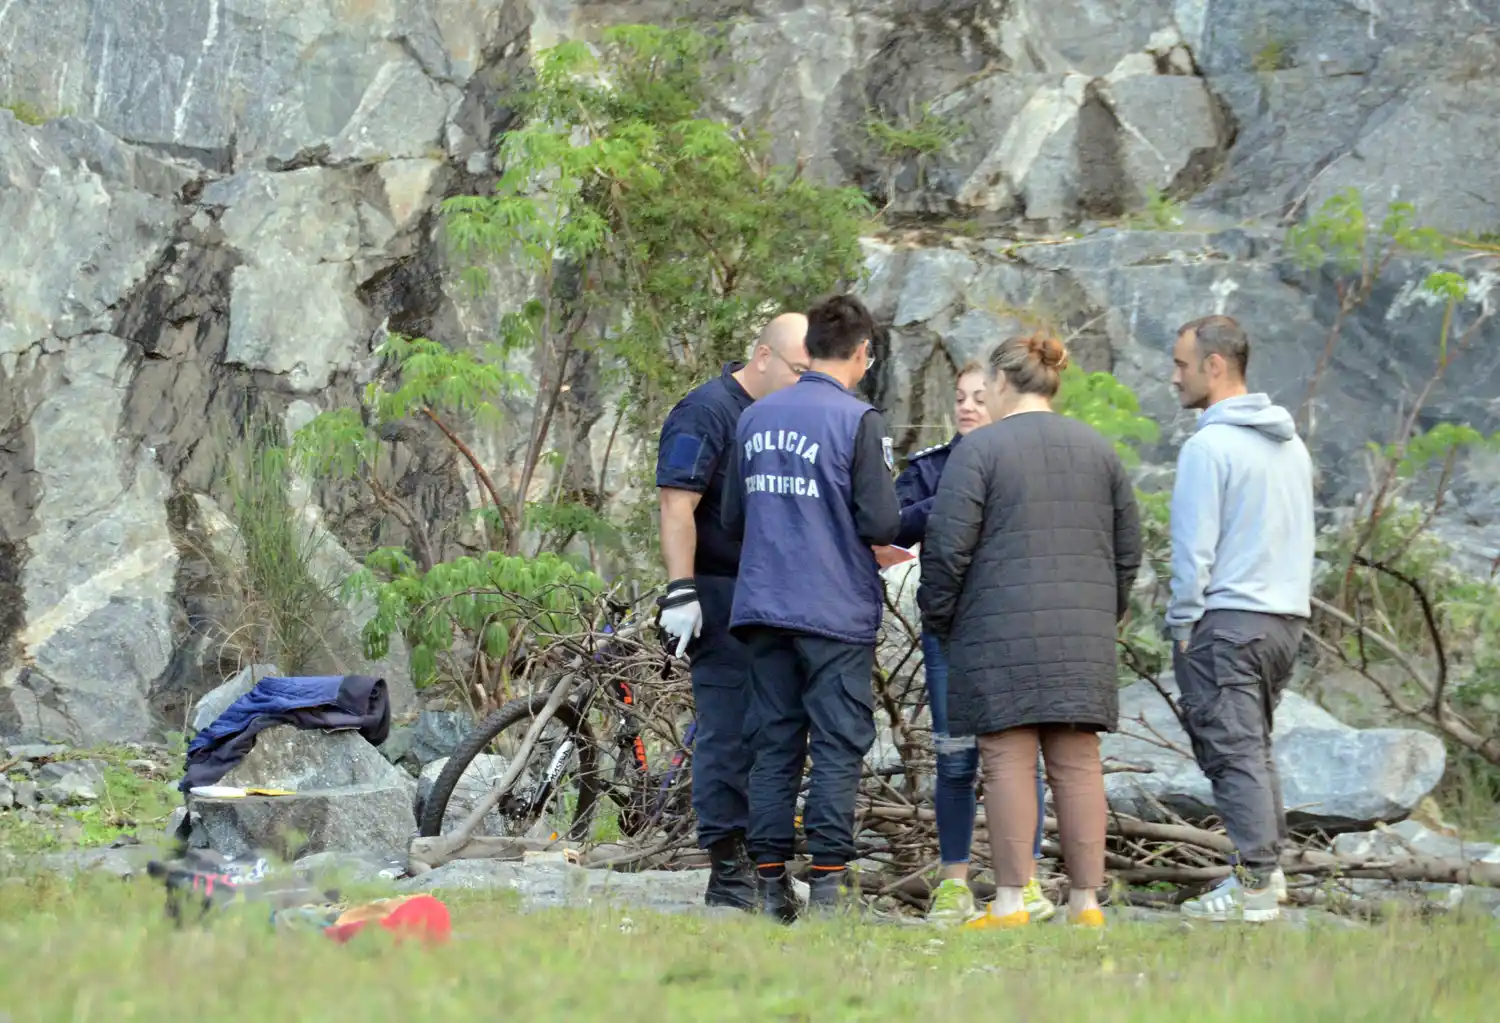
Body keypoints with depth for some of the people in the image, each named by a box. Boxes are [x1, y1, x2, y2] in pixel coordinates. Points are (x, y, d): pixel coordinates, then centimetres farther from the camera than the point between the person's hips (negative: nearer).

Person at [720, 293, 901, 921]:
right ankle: (828, 886, -5)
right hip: (836, 611, -5)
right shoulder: (857, 420, -9)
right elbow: (882, 524, -12)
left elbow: (732, 519, 16)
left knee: (774, 746, 8)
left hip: (763, 609, 5)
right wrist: (882, 537, 11)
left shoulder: (755, 418, 9)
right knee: (838, 749, -1)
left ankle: (771, 886, 8)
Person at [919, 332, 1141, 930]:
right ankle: (1086, 901, 5)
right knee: (1077, 763, 5)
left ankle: (1010, 902, -3)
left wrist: (938, 618, 6)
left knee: (1007, 762, -2)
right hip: (1083, 634, 5)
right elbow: (1128, 549, 16)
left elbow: (947, 548, -6)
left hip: (1001, 631, -4)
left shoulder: (979, 450, -3)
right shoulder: (1099, 450, 13)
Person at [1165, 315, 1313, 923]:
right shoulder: (1291, 444, 14)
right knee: (1255, 747, 17)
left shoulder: (1209, 446, -13)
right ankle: (1269, 868, 18)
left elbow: (1193, 548, -14)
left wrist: (1181, 625, -7)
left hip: (1227, 620, -8)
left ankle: (1253, 884, -9)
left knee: (1233, 751, -6)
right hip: (1287, 616, 8)